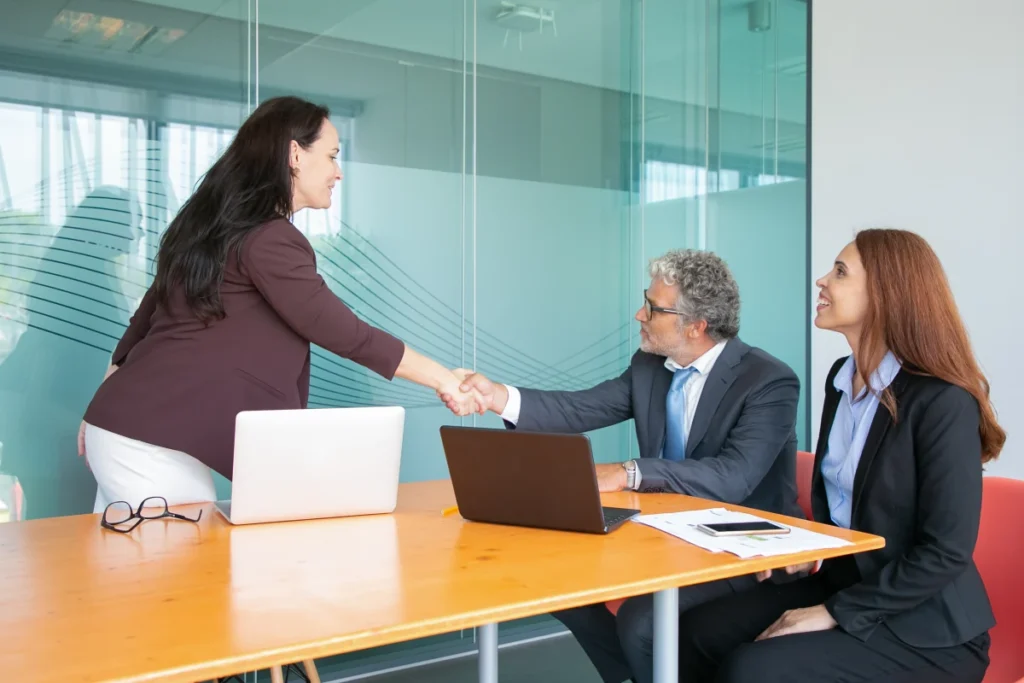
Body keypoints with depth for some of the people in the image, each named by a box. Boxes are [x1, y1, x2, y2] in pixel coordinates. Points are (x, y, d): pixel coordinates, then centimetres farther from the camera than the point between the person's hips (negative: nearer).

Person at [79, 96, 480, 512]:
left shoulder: (215, 224, 13)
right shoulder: (270, 240, -17)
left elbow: (148, 311, 18)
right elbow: (344, 334, -19)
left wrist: (106, 412, 25)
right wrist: (443, 379, -12)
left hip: (126, 424, 10)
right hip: (154, 443, -10)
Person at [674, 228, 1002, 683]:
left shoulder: (943, 402, -19)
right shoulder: (843, 376, 6)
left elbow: (947, 551, -21)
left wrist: (836, 613, -20)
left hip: (924, 630, -7)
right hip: (844, 585, 7)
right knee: (699, 633, -11)